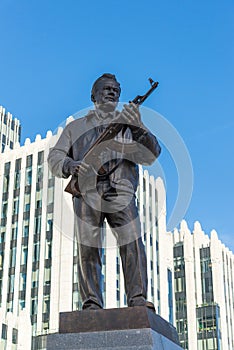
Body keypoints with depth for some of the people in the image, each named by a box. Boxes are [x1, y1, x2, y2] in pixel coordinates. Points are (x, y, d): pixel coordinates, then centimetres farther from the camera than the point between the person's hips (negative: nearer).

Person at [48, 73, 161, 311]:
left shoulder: (128, 122, 22)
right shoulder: (76, 126, 24)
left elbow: (150, 155, 7)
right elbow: (54, 158, 16)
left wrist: (137, 128, -11)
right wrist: (69, 166, -8)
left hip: (121, 193, 0)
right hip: (87, 194, 1)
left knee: (132, 245, -15)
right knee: (88, 250, -5)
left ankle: (138, 299, -13)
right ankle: (91, 304, -1)